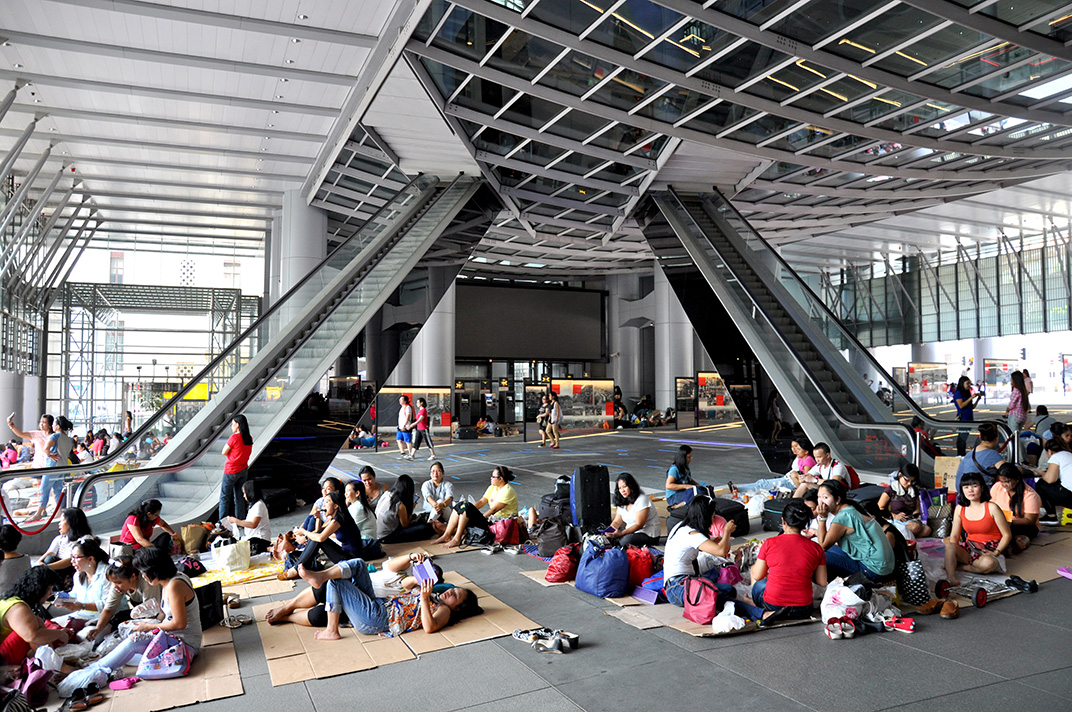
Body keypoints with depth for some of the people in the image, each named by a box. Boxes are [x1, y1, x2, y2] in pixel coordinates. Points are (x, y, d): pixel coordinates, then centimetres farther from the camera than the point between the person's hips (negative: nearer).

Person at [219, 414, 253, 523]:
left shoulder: (234, 437, -18)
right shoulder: (249, 438, 2)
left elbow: (224, 452, -10)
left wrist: (228, 441, 0)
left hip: (231, 470, -6)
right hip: (244, 470, 6)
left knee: (224, 496, 6)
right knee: (239, 497, 12)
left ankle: (222, 521, 8)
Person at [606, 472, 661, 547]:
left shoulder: (642, 500, -15)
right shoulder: (622, 502, 9)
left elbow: (639, 525, -22)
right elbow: (617, 522, 6)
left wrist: (621, 533, -33)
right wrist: (610, 531, -17)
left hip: (649, 535, -7)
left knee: (625, 540, -34)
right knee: (610, 537, -16)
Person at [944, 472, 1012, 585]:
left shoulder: (992, 508, -7)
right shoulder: (960, 509, 6)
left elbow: (1007, 535, -4)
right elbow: (954, 535, 8)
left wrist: (996, 552, -17)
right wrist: (953, 550, -12)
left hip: (990, 550, -3)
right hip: (970, 549, 3)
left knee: (987, 563, -40)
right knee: (949, 546, -30)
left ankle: (959, 566, -19)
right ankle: (951, 577, -43)